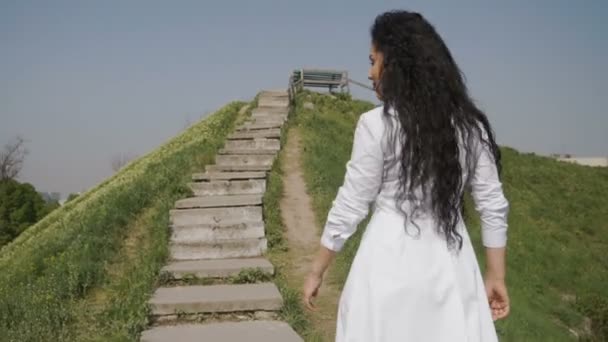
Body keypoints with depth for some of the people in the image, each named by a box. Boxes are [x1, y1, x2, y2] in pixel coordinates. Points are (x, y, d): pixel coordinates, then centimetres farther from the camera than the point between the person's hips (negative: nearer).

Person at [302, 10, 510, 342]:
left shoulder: (377, 125, -11)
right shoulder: (469, 124, 2)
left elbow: (349, 208, -7)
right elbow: (493, 206, 4)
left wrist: (316, 271, 4)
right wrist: (496, 276, 13)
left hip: (391, 261, -4)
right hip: (450, 264, 4)